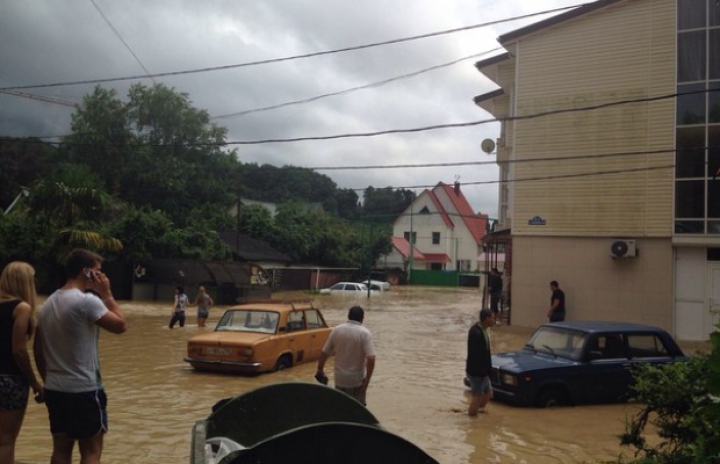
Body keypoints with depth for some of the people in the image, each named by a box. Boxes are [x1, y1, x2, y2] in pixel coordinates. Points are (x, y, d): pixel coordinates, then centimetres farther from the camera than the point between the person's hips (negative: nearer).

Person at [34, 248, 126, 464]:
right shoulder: (87, 300, -17)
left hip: (54, 389, 8)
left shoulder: (48, 304, 9)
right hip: (85, 390, -8)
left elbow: (38, 351, 14)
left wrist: (49, 379, 21)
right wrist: (106, 294, -5)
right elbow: (121, 325, -12)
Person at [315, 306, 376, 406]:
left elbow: (324, 353, 2)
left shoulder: (336, 330, -2)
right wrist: (367, 379, -16)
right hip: (357, 379, -3)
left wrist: (320, 369, 16)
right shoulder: (365, 333, -13)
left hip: (340, 378, 3)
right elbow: (371, 358, -23)